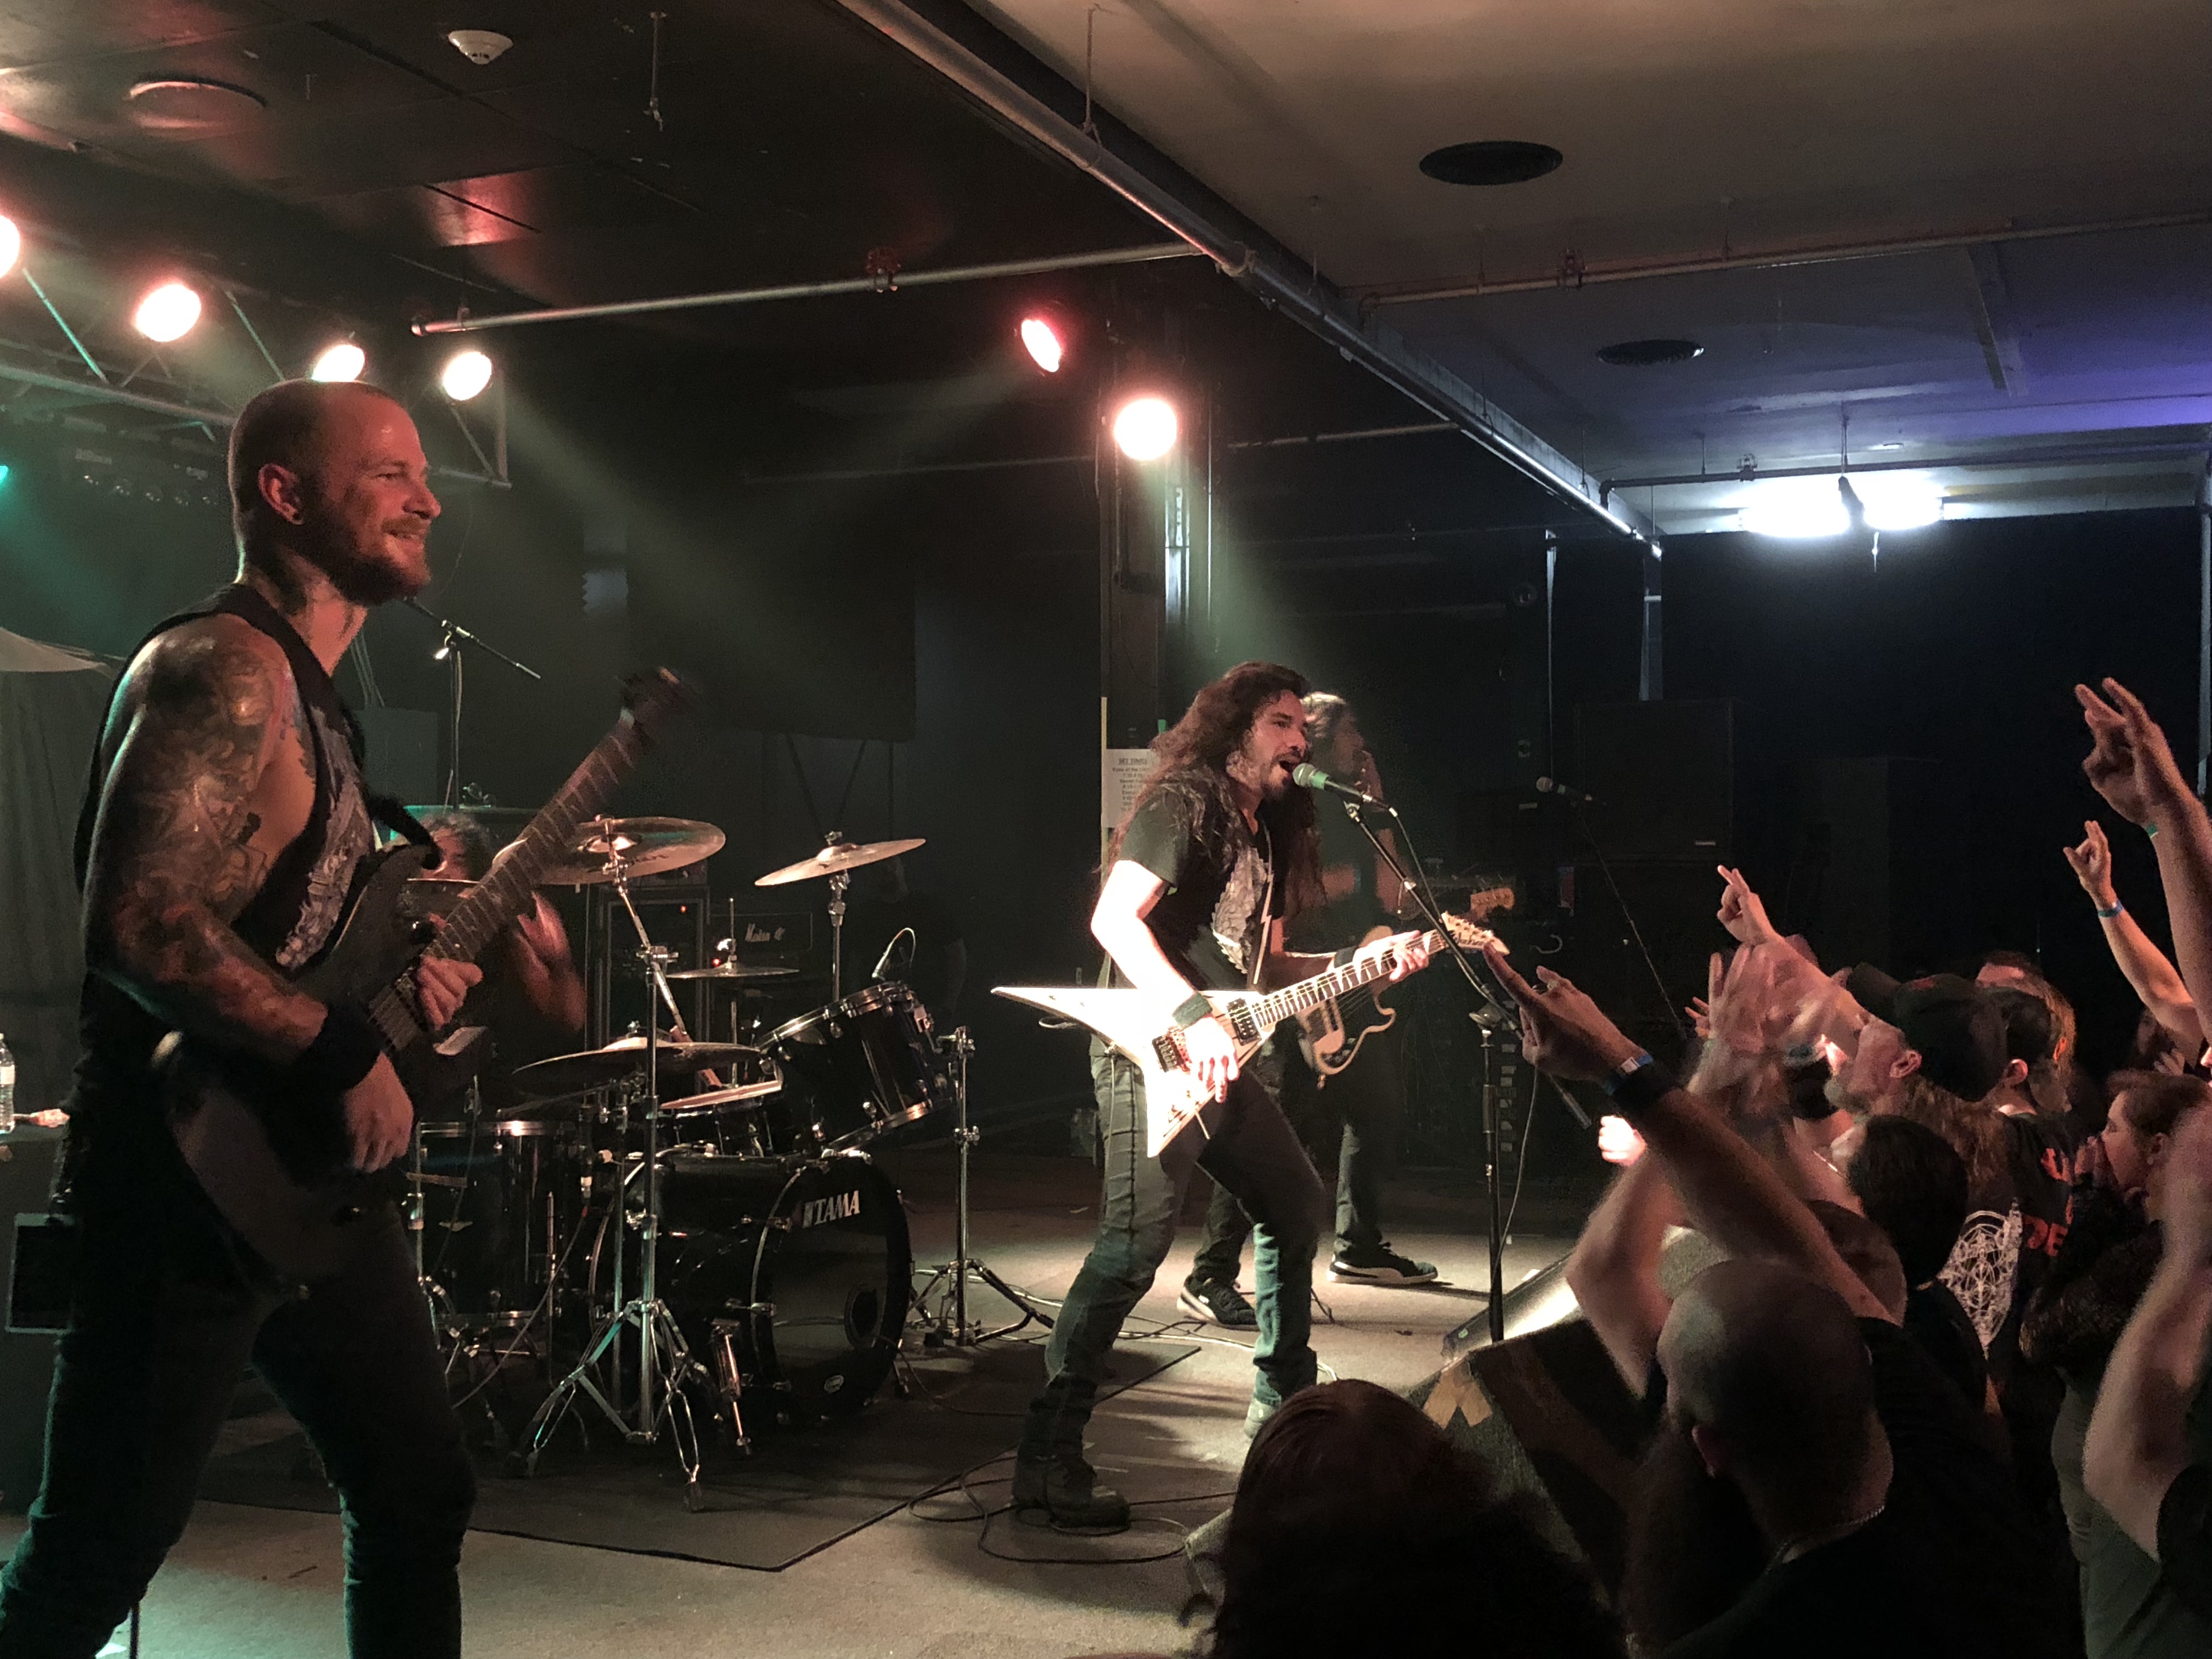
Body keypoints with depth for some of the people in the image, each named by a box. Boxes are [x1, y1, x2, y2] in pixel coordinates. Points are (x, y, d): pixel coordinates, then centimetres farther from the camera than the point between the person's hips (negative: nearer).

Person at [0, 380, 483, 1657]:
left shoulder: (313, 690, 15)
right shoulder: (222, 671, -17)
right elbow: (142, 930, -29)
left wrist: (407, 971, 6)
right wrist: (345, 1053, -22)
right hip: (194, 1180, -10)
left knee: (420, 1496, 15)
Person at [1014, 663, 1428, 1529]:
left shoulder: (1265, 831, 19)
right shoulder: (1180, 805, -9)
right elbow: (1112, 918, -20)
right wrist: (1193, 1016, -26)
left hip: (1221, 1063, 10)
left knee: (1296, 1204, 17)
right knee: (1134, 1246, -18)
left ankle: (1283, 1399, 33)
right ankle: (1048, 1457, -13)